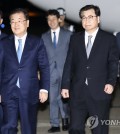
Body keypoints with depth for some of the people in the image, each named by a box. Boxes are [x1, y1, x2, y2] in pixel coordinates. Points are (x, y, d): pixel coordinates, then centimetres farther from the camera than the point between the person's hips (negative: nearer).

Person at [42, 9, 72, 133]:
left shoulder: (68, 34, 4)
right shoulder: (44, 37, 11)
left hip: (65, 71, -2)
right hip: (51, 71, 2)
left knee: (63, 96, 0)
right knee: (53, 98, 4)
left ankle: (65, 118, 24)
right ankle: (55, 125, 11)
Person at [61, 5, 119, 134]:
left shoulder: (109, 38, 3)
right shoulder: (75, 38, 10)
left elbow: (113, 63, 1)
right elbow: (69, 64, 9)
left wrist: (111, 82, -13)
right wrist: (65, 85, 5)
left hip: (99, 91, -2)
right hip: (78, 91, 2)